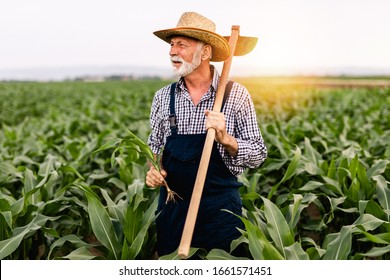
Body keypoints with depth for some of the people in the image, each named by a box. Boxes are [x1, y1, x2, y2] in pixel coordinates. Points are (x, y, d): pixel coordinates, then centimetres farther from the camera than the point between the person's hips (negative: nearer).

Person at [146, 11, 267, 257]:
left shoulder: (236, 94, -7)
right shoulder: (163, 97, 1)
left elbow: (259, 155, -5)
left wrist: (225, 139, -21)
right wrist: (152, 169, -6)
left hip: (221, 207, -2)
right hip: (172, 206, 3)